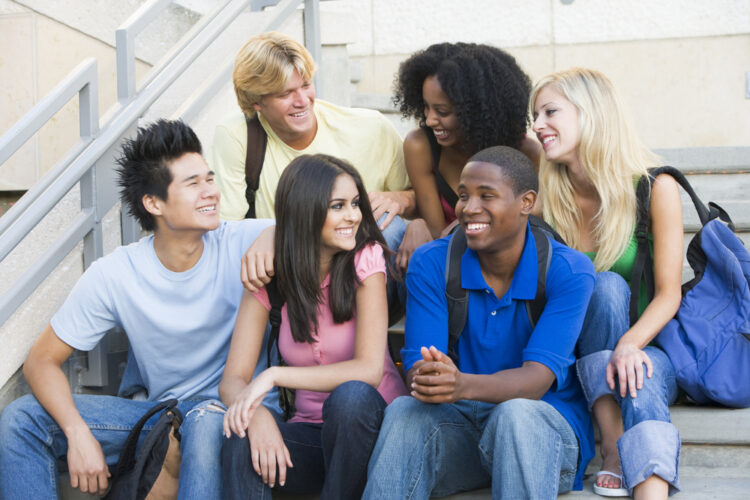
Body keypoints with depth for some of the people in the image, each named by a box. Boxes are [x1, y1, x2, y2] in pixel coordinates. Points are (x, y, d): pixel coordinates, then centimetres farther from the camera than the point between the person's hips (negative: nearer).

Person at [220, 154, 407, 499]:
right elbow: (232, 379, -6)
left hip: (367, 424, -1)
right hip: (310, 432, 1)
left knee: (350, 396, -34)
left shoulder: (365, 258, -9)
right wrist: (256, 412, -30)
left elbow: (369, 369, -18)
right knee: (241, 441, -29)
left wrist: (274, 376, -25)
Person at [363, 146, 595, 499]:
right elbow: (416, 368, -10)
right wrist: (428, 381, -37)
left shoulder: (569, 271, -9)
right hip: (460, 424, 2)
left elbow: (536, 380, -20)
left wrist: (464, 385, -41)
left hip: (548, 431, -2)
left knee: (516, 413, -36)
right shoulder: (431, 264, -1)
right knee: (404, 412, -30)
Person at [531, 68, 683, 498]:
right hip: (580, 355, 2)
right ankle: (615, 451, -36)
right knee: (608, 284, -29)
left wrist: (630, 344, -29)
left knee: (637, 375, -36)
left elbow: (669, 293, -11)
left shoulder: (654, 187, -8)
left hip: (646, 348, -2)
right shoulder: (549, 198, 0)